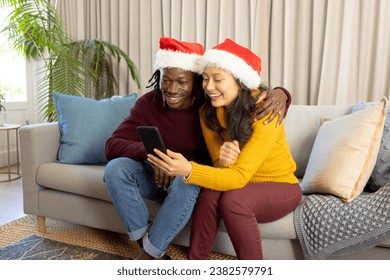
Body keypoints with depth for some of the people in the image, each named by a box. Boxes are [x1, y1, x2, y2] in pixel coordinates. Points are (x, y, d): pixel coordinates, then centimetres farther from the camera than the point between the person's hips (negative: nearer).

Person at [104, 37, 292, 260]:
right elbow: (113, 145, -16)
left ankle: (149, 255, -16)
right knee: (116, 168, -25)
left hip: (196, 178, -1)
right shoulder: (148, 103, -12)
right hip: (157, 176, 2)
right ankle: (145, 241, -12)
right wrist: (150, 152, -36)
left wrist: (280, 94, -35)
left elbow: (257, 96, -10)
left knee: (187, 182, -37)